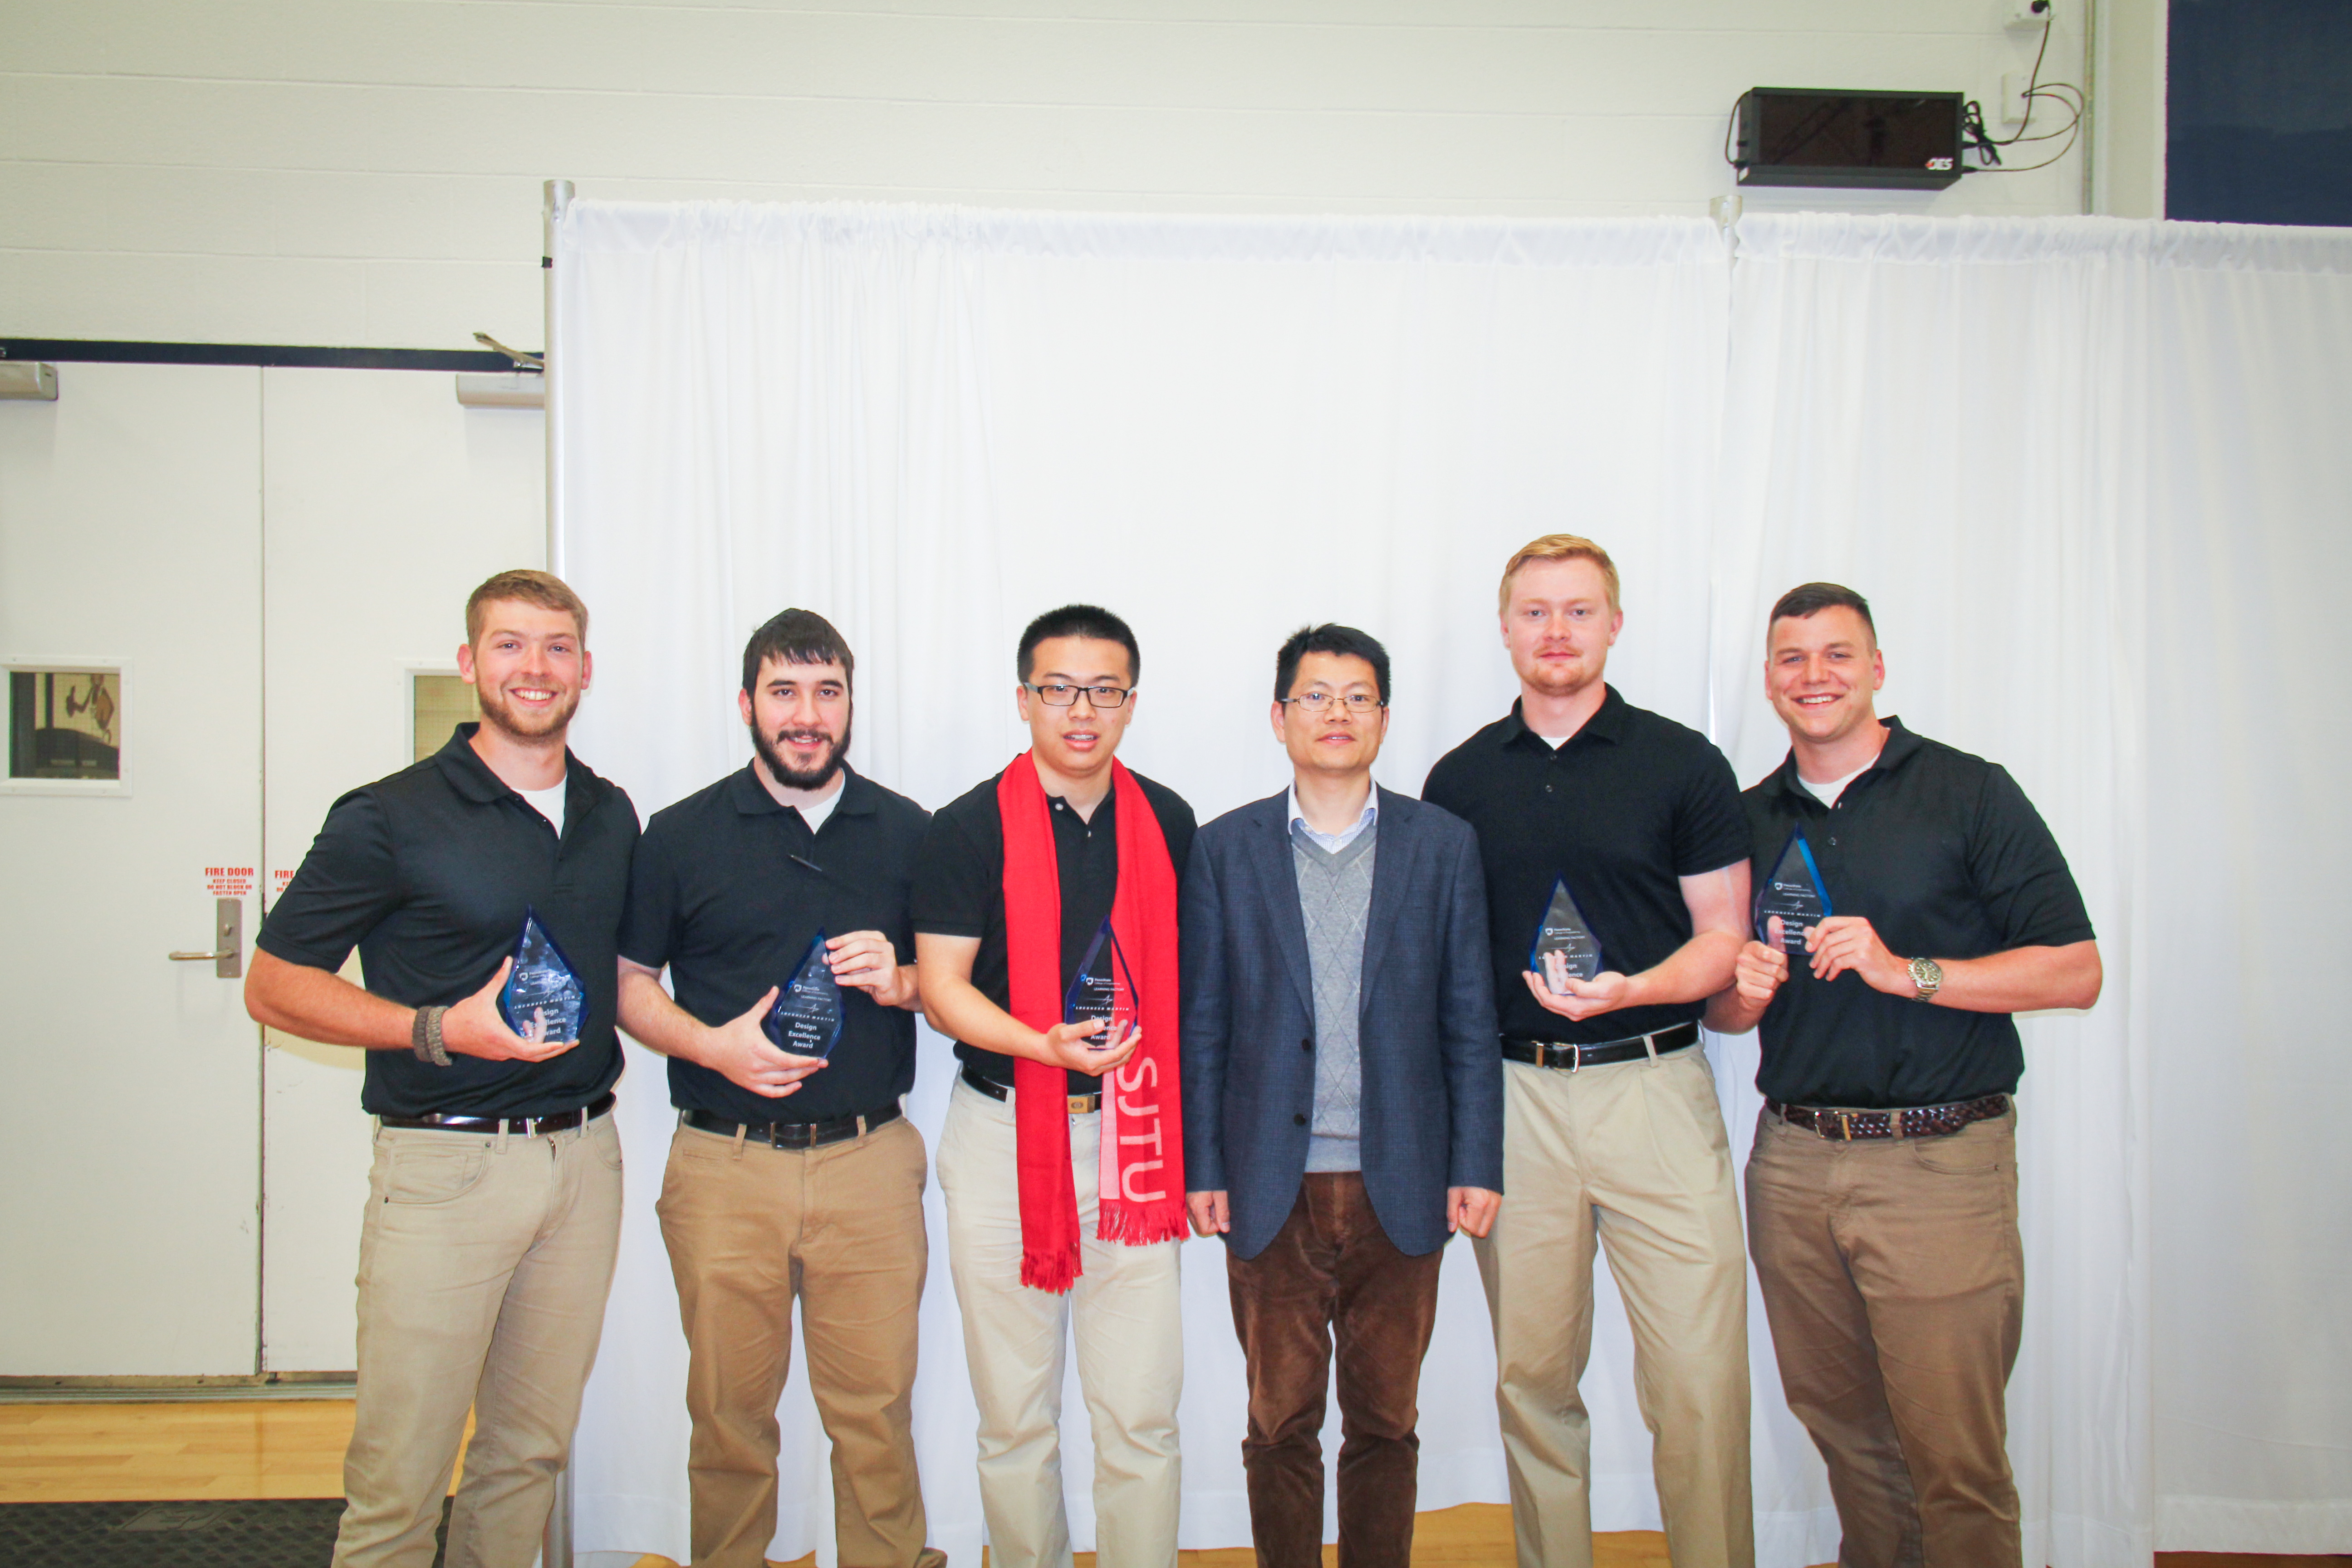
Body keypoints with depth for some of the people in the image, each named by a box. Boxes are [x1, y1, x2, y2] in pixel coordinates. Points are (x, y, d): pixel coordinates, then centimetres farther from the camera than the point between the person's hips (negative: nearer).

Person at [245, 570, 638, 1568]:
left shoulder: (611, 819, 11)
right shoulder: (391, 818, -5)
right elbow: (272, 985, -4)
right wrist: (437, 1029, -16)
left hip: (584, 1154, 5)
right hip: (445, 1163, -4)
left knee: (533, 1450, 14)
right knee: (399, 1479, 0)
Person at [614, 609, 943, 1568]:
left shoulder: (908, 832, 8)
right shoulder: (682, 834, 6)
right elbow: (627, 982, 8)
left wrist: (899, 981, -8)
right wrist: (711, 1045, -9)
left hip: (870, 1160, 0)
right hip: (724, 1162, 0)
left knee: (876, 1407, 4)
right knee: (729, 1407, 9)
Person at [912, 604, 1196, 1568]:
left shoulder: (1167, 822, 7)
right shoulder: (970, 827, -3)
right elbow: (940, 985, -5)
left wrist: (1198, 1141, 12)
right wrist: (1047, 1043, -22)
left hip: (1132, 1136, 2)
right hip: (1003, 1135, -2)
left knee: (1141, 1413, 5)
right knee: (1015, 1413, 10)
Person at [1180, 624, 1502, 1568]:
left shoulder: (1444, 845, 3)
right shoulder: (1225, 849, 2)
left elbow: (1470, 1018, 4)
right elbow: (1202, 1023, 3)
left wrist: (1477, 1165, -1)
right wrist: (1201, 1169, 0)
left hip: (1400, 1188, 1)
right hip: (1273, 1192, 0)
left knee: (1384, 1421, 13)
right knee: (1279, 1425, 11)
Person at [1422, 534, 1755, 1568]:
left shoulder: (1683, 764, 2)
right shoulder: (1460, 779, 8)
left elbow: (1724, 936, 2)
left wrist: (1630, 988, -16)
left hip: (1653, 1085, -2)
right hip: (1511, 1092, 2)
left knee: (1700, 1377, -3)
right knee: (1532, 1374, 11)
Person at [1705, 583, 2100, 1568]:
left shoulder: (1969, 794, -1)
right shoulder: (1750, 820, 12)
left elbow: (2076, 972, -6)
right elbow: (1720, 1008, 18)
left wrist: (1906, 970, -16)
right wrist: (1742, 993, -4)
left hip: (1938, 1163, -4)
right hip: (1793, 1161, 4)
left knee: (1953, 1457, -2)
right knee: (1840, 1428, 14)